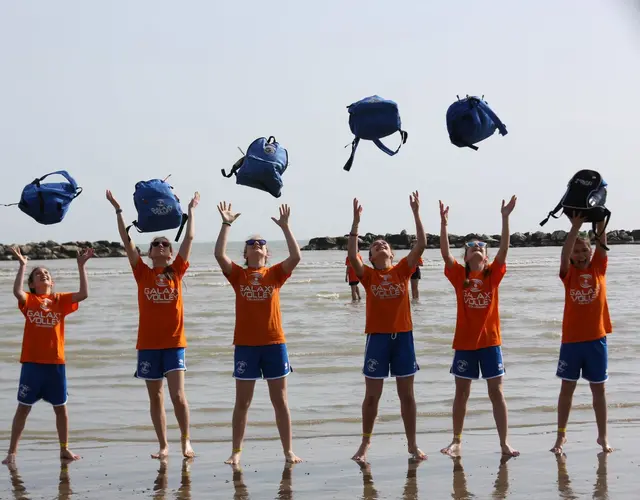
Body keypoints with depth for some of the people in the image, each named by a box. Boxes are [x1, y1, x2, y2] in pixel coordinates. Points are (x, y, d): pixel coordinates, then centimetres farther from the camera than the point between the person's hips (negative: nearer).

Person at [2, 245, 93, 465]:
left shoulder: (60, 300, 5)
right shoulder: (29, 300, 0)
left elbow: (83, 294, -10)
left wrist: (81, 266, -14)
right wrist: (22, 265, -23)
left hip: (56, 363, 2)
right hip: (32, 363, -2)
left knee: (60, 407, 10)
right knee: (23, 407, 5)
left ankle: (64, 449, 23)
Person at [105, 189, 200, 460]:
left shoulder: (176, 271, 4)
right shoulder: (142, 273, 4)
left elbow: (189, 238, 4)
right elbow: (126, 240, 1)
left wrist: (191, 210, 7)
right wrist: (118, 210, -1)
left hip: (174, 343, -1)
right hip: (148, 344, 1)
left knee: (177, 394, -12)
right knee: (155, 398, 8)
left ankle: (186, 439, 6)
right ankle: (163, 445, 18)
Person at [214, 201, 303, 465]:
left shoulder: (275, 273, 5)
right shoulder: (238, 274, 3)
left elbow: (295, 257, -12)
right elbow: (219, 255, -13)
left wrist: (285, 227, -13)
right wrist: (226, 225, -15)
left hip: (274, 344, 0)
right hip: (245, 345, 0)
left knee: (280, 400, 7)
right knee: (242, 402, 6)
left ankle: (288, 450, 13)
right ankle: (236, 451, 13)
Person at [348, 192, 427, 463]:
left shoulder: (402, 269, 5)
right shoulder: (368, 275, 1)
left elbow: (421, 245, -6)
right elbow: (352, 256, -17)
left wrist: (416, 214, -10)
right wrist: (356, 221, -20)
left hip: (403, 336, 1)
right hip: (377, 337, -1)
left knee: (407, 394, 8)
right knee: (372, 395, 5)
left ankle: (412, 444, 16)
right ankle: (365, 443, 18)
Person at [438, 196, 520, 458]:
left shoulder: (493, 274, 1)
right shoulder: (459, 275, 0)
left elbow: (504, 249, -12)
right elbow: (445, 253, -13)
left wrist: (505, 218, -21)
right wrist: (444, 222, -23)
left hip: (489, 340, 0)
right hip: (464, 341, 0)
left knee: (496, 392, 2)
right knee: (461, 392, 9)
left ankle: (504, 443, 7)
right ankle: (456, 441, 20)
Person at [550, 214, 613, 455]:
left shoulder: (598, 268, 3)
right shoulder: (569, 273, -1)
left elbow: (602, 243, -9)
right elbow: (564, 256, -19)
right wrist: (576, 227, -27)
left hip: (596, 338, 1)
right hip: (571, 338, -1)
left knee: (598, 388, 9)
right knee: (567, 387, 6)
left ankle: (603, 436, 16)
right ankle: (561, 435, 14)